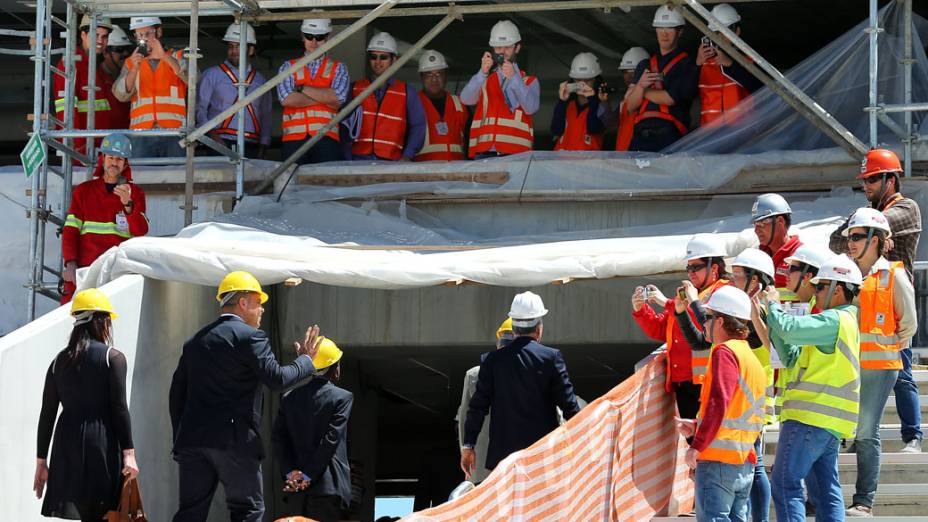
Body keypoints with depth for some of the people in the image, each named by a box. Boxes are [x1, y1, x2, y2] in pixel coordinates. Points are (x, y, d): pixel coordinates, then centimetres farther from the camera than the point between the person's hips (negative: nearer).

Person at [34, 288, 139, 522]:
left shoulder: (59, 361, 11)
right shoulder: (113, 358, -1)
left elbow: (47, 415, 11)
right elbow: (120, 408, -7)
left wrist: (41, 461, 15)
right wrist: (129, 453, -6)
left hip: (66, 445, 4)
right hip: (102, 443, -3)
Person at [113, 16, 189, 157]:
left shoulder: (177, 57, 13)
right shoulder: (131, 63, 17)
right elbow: (121, 95, 2)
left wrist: (165, 57, -19)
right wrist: (134, 69, -15)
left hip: (174, 134, -1)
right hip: (142, 135, 1)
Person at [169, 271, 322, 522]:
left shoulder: (195, 341, 17)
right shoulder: (250, 337, -5)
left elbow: (177, 395, 17)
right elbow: (277, 378, -14)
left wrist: (181, 439, 21)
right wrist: (305, 360, 3)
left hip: (192, 438, 6)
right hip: (235, 441, -6)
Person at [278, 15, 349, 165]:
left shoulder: (338, 68, 14)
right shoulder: (289, 67, 15)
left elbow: (337, 98, -5)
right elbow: (286, 99, -3)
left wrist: (302, 88, -1)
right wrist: (325, 98, -2)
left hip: (326, 139, -1)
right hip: (294, 139, 1)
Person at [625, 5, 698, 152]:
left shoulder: (687, 64, 7)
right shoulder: (644, 66, 24)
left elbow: (672, 98, -6)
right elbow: (631, 106, 18)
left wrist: (645, 92, 9)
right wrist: (640, 86, -3)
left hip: (669, 136, -5)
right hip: (641, 136, 5)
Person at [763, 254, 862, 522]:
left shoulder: (835, 320, -11)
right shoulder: (844, 323, 22)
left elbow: (790, 329, -23)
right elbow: (792, 358, 20)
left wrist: (773, 304, -4)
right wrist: (772, 314, 13)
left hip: (809, 418, -10)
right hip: (829, 424, 10)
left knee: (785, 485, -10)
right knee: (826, 491, 9)